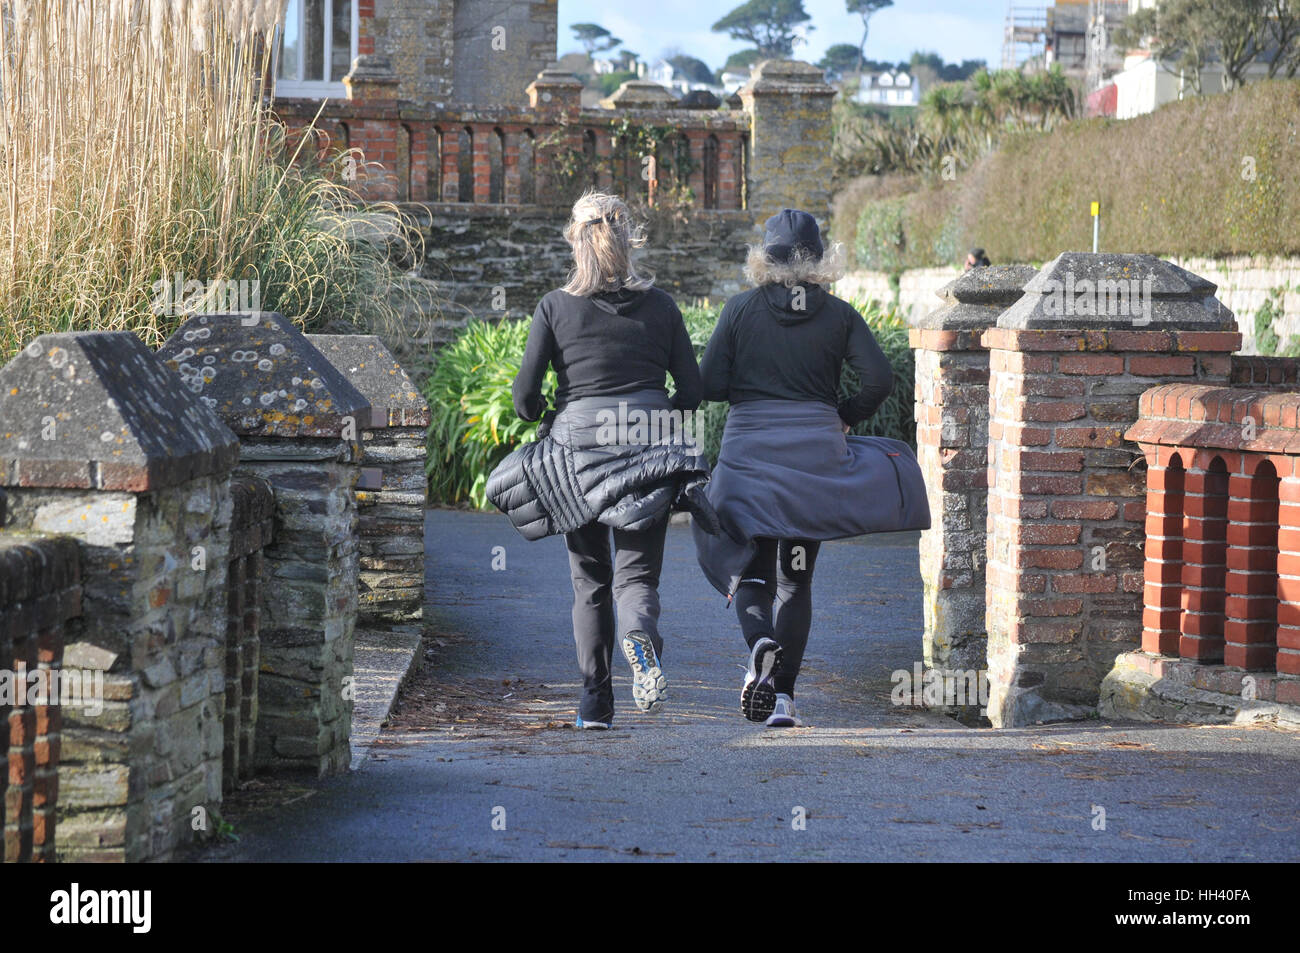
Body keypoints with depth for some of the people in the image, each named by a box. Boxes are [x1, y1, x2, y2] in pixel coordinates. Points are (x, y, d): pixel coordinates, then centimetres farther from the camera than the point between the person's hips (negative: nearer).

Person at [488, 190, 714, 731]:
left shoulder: (556, 307, -2)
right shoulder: (659, 306, 4)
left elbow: (525, 395, -4)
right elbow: (692, 391, 4)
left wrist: (544, 417, 17)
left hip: (578, 447, 0)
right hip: (648, 454, 0)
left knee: (590, 580, 13)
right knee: (636, 574, 4)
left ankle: (596, 704, 11)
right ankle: (641, 636, -32)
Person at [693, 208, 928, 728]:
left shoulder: (740, 310, -2)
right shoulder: (838, 314, 1)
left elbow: (708, 385, -5)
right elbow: (879, 377, -8)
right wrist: (846, 416, 10)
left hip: (749, 451, -1)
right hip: (817, 452, 1)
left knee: (750, 569, 11)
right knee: (796, 578, 11)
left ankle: (760, 642, -22)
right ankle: (783, 696, 6)